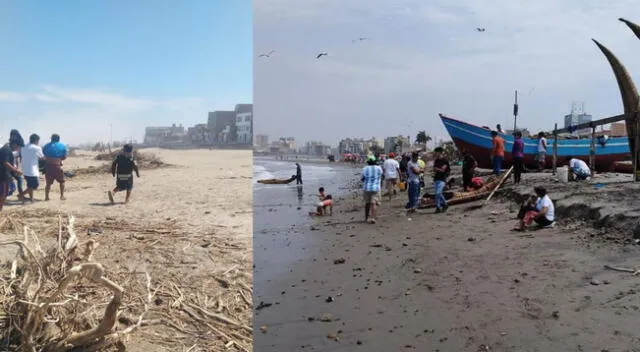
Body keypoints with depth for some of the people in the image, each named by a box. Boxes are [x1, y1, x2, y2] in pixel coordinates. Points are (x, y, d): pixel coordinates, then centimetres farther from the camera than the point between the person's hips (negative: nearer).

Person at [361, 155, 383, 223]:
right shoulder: (379, 168, 0)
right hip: (376, 188, 0)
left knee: (367, 203, 14)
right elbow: (380, 177, 12)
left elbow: (362, 178, -2)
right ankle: (373, 218, -15)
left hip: (366, 188, 0)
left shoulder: (365, 169, -6)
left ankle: (366, 218, 23)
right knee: (374, 203, -2)